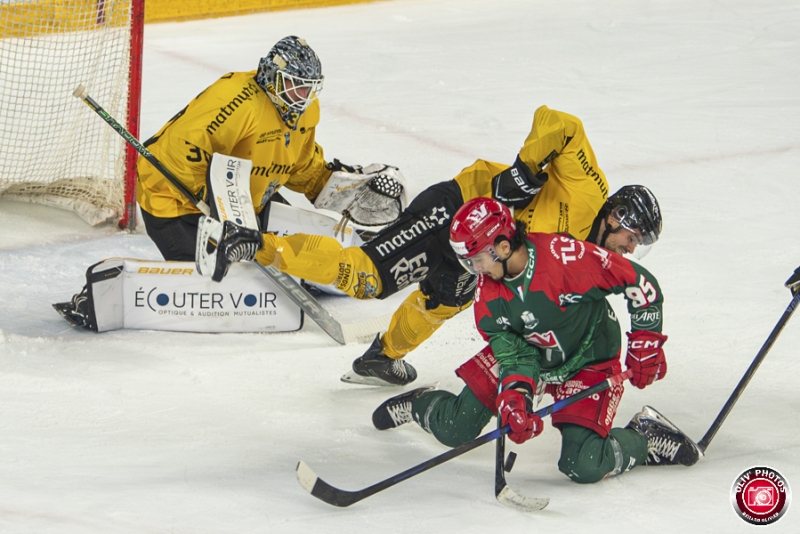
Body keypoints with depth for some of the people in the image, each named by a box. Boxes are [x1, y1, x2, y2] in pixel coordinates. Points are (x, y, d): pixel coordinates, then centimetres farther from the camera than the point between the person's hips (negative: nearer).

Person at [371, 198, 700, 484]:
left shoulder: (568, 257, -33)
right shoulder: (488, 294, -16)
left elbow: (639, 283, -23)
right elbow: (513, 353, -16)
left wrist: (645, 345, -19)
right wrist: (514, 398, -35)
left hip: (588, 364, -4)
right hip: (528, 354, 4)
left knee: (583, 467, -20)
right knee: (455, 430, 1)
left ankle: (647, 438, 7)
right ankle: (419, 405, 36)